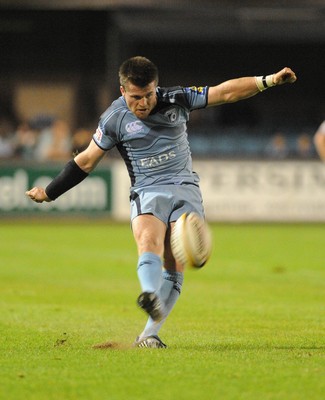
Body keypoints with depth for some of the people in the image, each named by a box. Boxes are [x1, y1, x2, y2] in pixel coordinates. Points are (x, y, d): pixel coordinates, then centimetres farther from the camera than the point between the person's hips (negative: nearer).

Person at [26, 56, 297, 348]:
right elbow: (87, 160, 9)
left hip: (185, 189, 2)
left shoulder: (176, 99, 1)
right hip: (147, 192, -2)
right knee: (149, 241, -33)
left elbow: (226, 92, -1)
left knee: (175, 267, -12)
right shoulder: (114, 119, -1)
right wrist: (49, 193, 13)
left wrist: (268, 81, -12)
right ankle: (150, 295, -61)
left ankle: (149, 334, -10)